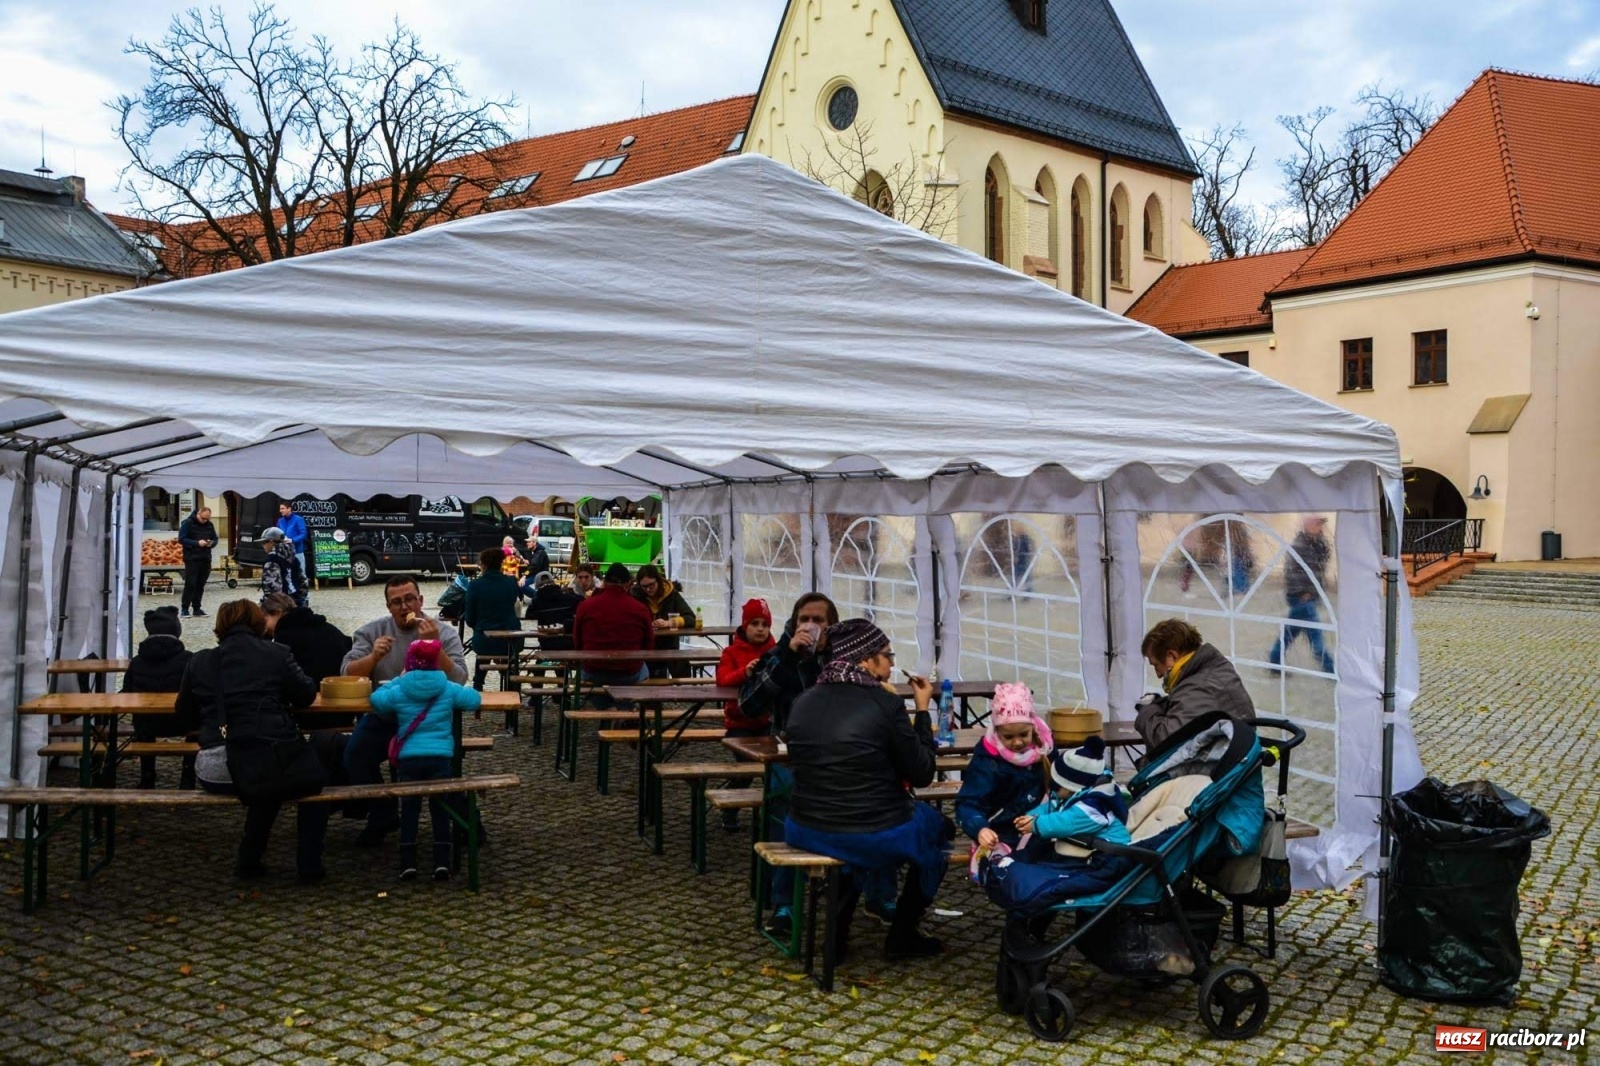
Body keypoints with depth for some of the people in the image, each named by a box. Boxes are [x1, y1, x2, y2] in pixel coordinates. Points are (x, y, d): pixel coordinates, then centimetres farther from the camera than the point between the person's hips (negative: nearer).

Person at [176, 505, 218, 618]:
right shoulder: (188, 523, -5)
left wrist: (211, 543, -6)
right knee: (190, 584, -8)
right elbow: (181, 539, -11)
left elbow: (215, 539, 18)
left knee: (200, 585, 7)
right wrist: (197, 543, -21)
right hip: (192, 559, -5)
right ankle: (185, 609, -2)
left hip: (205, 559, 5)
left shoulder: (209, 525, 11)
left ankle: (196, 608, 13)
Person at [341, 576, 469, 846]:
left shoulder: (445, 633, 1)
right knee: (355, 754, -23)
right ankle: (382, 815, 2)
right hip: (384, 714, 2)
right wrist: (374, 656, -20)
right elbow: (347, 674, -2)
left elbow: (457, 681, -11)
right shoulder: (371, 632, 7)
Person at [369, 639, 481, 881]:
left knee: (409, 810, 10)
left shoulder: (398, 691, 0)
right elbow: (475, 700, 4)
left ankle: (408, 863, 7)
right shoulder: (449, 689, 1)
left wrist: (397, 681, 20)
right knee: (440, 810, 7)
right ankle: (442, 863, 1)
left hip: (408, 759, 0)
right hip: (440, 758, 0)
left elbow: (376, 700, 12)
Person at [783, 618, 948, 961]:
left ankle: (838, 923, 29)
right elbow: (922, 775, -6)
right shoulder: (885, 704, -13)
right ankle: (902, 936, 30)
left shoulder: (803, 702, 3)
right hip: (874, 839, -5)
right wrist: (922, 710, 3)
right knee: (936, 822, 25)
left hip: (806, 833, 5)